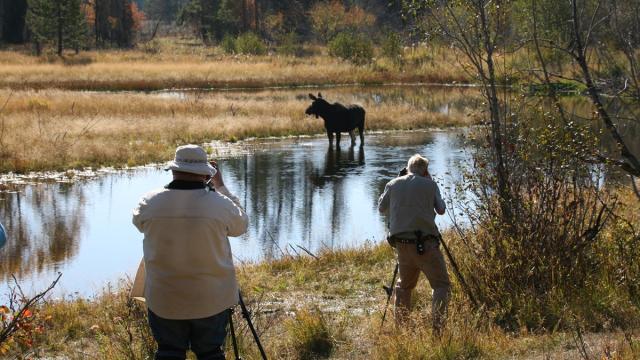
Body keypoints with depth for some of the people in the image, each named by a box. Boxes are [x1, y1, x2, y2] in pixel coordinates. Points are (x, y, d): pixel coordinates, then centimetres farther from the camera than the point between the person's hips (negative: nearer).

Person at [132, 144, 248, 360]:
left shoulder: (150, 203, -10)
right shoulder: (219, 204, -15)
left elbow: (139, 222, 14)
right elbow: (241, 225, 6)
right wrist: (221, 187, 13)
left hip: (164, 299, 1)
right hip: (211, 300, -1)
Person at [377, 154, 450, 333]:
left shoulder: (393, 184, 9)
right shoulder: (429, 185, 1)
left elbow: (381, 207, 22)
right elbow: (441, 209, 12)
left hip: (401, 243, 4)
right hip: (425, 242, -4)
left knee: (404, 284, 22)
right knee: (441, 284, -1)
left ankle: (400, 325, 20)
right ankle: (437, 326, -16)